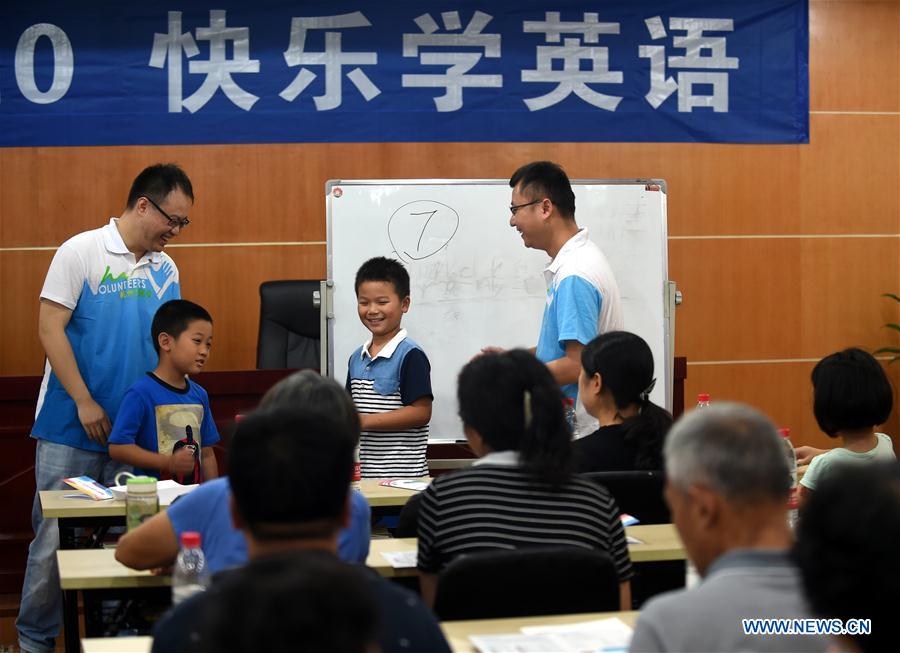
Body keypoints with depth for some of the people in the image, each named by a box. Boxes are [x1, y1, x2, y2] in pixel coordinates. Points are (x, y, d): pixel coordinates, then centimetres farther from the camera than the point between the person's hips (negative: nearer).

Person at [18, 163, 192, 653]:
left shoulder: (165, 268, 9)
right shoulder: (81, 252, -7)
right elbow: (50, 328, -10)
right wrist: (85, 402, -13)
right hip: (70, 428, -5)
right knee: (55, 535, 0)